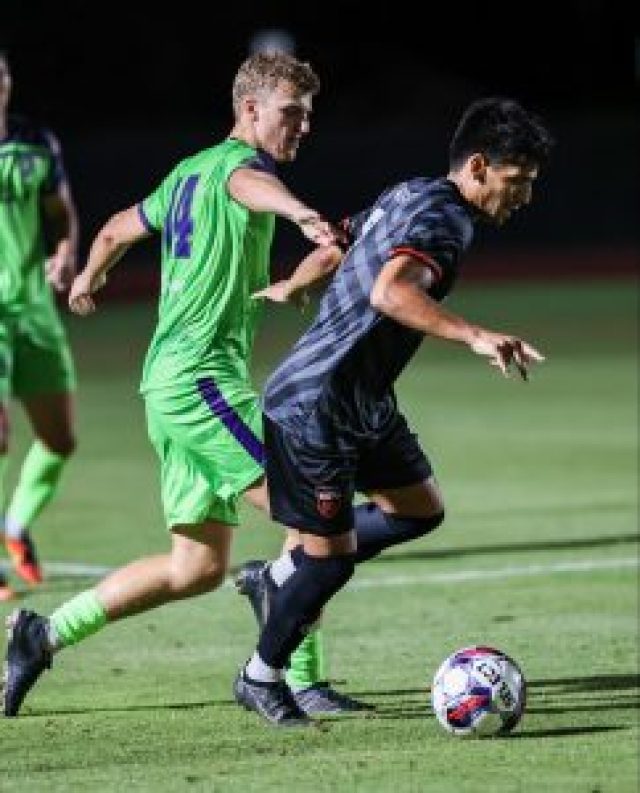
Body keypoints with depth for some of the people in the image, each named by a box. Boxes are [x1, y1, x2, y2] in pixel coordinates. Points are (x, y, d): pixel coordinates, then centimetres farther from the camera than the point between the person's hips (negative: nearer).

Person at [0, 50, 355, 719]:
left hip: (169, 381, 10)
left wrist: (88, 278, 57)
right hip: (204, 376, -10)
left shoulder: (188, 172, 21)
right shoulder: (238, 162, -8)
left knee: (197, 568, 11)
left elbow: (117, 230, 35)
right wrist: (299, 211, -57)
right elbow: (249, 184, -34)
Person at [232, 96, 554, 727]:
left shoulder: (408, 195, 8)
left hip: (365, 402, 10)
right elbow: (390, 292, -42)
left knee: (421, 509, 14)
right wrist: (474, 337, -52)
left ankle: (283, 580, 27)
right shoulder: (445, 220, -23)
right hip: (314, 408, -10)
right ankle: (261, 678, 19)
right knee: (331, 556, -2)